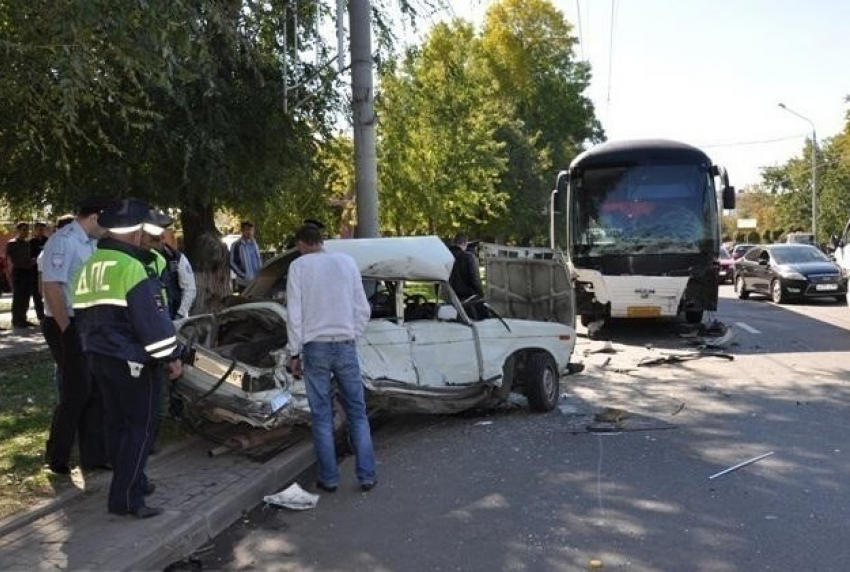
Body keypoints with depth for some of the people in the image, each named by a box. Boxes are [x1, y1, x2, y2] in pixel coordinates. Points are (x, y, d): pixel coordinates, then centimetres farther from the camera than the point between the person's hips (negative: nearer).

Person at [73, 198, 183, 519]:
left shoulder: (89, 267, 10)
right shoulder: (131, 266, -19)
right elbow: (152, 318, -22)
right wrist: (171, 356, -16)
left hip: (99, 357, 9)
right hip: (132, 361, -9)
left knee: (118, 423, 17)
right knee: (140, 427, -1)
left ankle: (133, 482, 29)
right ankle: (125, 498, -1)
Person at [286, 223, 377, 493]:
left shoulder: (299, 266, -3)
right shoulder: (346, 261, 4)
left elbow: (295, 313, -4)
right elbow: (362, 308, 5)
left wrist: (294, 352, 2)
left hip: (315, 347, -2)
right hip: (345, 345, 2)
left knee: (322, 416, 6)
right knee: (357, 412, 9)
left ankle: (329, 478, 9)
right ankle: (367, 475, 9)